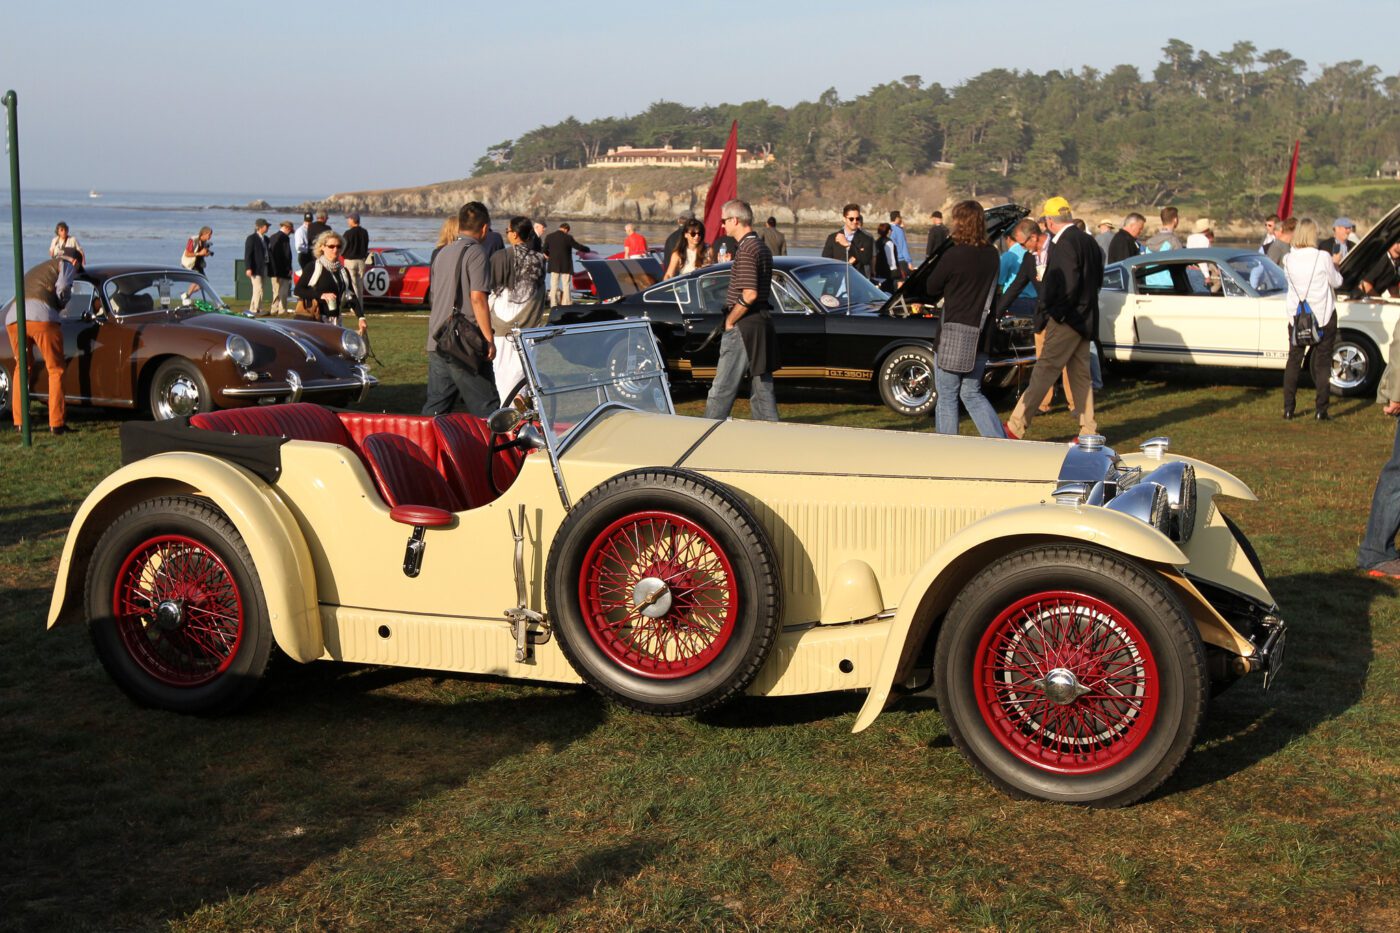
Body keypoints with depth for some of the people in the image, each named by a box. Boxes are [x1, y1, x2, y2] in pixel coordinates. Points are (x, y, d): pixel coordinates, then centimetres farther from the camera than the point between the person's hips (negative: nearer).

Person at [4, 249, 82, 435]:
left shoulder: (34, 271, 38)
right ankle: (56, 424, -1)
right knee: (56, 369, 3)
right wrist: (58, 308, 18)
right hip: (41, 316, -6)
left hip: (12, 316, 6)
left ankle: (19, 421, 19)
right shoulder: (66, 265, 18)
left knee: (22, 367, 21)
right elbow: (62, 290, 1)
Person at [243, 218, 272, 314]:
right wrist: (248, 268, -20)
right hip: (255, 268, -8)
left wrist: (270, 268, 14)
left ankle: (254, 309, 16)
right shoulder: (251, 238, -8)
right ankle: (254, 309, -5)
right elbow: (247, 254, -12)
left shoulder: (265, 238, 14)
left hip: (264, 268, 8)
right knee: (258, 289, -11)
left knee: (257, 290, 11)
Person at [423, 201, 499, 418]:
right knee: (485, 408, -3)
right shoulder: (476, 253, -8)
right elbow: (477, 298, -16)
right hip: (466, 344, -7)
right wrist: (489, 339, -13)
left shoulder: (443, 253, 16)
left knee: (435, 407, 10)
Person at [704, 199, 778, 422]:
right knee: (762, 385, 11)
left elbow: (749, 294, -23)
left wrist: (730, 321, -11)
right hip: (763, 322, 10)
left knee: (723, 387, -3)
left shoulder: (746, 250, -15)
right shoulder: (763, 248, 15)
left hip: (743, 326, -10)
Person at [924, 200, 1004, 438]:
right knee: (972, 394, 17)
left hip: (954, 333, -7)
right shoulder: (992, 255, 5)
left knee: (947, 396, 5)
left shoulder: (954, 255, -15)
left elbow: (932, 289, -4)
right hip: (981, 337, 7)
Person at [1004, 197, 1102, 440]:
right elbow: (1097, 280, 18)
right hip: (1086, 318, 9)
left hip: (1066, 319, -9)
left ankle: (1016, 426, -5)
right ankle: (1088, 432, 15)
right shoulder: (1088, 241, 12)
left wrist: (1049, 313, -14)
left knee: (1044, 372, -7)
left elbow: (1067, 285, -23)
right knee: (1080, 374, 13)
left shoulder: (1064, 244, -17)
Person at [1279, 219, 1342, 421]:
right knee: (1322, 362, 6)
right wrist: (1335, 268, 16)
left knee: (1294, 360, 13)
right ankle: (1321, 410, 4)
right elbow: (1336, 282, -3)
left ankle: (1288, 409, 10)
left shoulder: (1289, 259, -7)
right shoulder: (1323, 258, -15)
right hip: (1323, 316, -3)